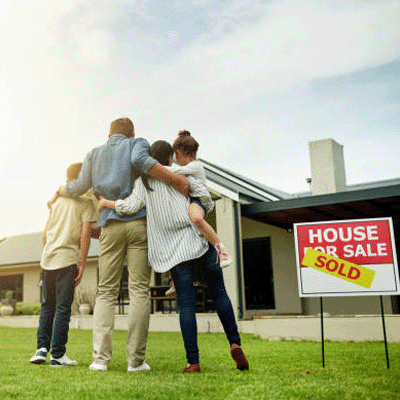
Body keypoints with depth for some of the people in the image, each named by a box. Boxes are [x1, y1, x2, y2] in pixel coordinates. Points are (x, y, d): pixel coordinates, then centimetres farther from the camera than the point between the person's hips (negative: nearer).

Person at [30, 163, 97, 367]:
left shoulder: (57, 201, 16)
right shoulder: (86, 202, -1)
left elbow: (45, 233, 16)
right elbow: (85, 234, -9)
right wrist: (82, 265, -6)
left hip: (47, 259, 5)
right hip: (67, 260, -5)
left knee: (47, 306, 16)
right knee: (63, 307, -1)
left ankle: (42, 348, 9)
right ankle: (57, 355, 3)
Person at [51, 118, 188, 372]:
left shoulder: (94, 154, 21)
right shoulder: (137, 143, 11)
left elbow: (81, 186, 14)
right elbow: (139, 160, -13)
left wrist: (60, 191, 34)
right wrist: (175, 179, -16)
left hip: (111, 226, 3)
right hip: (139, 221, -2)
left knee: (106, 292, 6)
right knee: (139, 290, -2)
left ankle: (101, 358, -2)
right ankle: (136, 359, -3)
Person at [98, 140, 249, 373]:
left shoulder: (144, 181, 6)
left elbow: (131, 206, -6)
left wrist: (106, 203, 10)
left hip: (175, 250, 0)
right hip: (200, 242, 0)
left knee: (186, 303, 1)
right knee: (219, 293, 11)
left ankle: (193, 361, -1)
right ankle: (235, 343, 0)